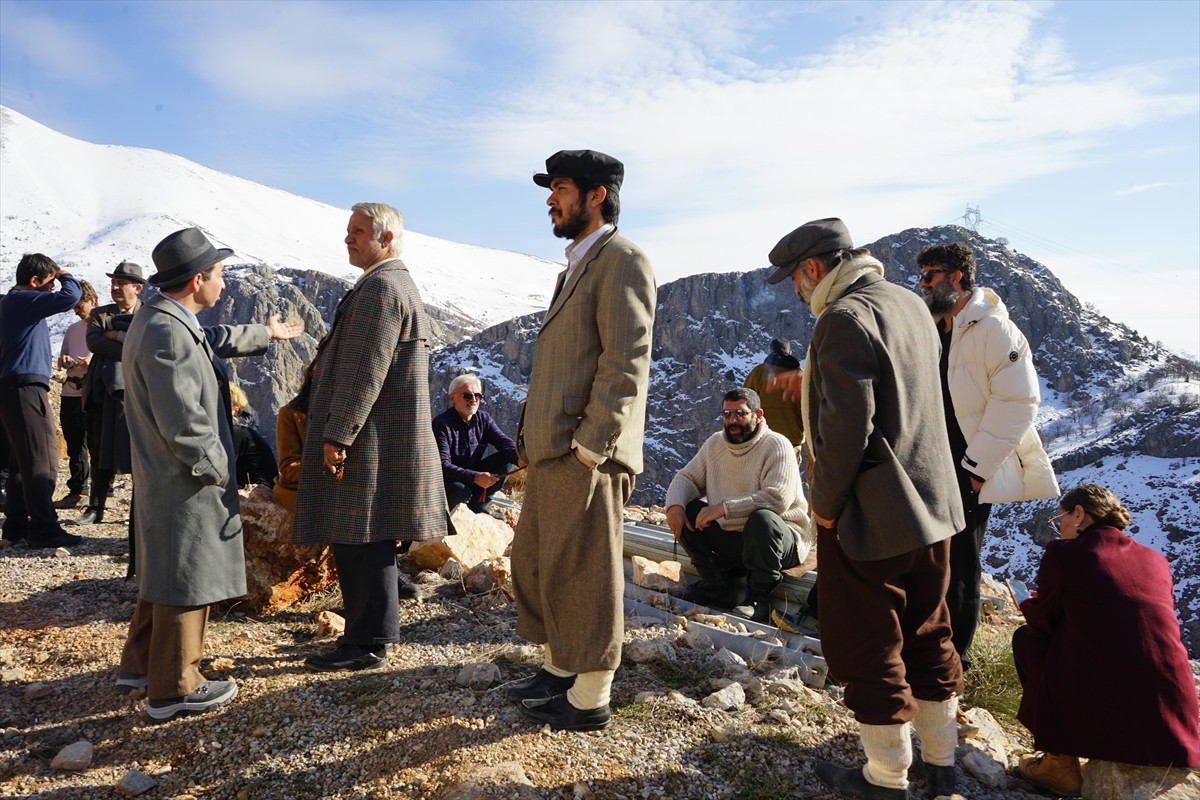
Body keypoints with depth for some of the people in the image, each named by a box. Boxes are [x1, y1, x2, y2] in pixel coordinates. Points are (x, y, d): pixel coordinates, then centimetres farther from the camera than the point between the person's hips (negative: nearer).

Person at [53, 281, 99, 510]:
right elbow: (62, 360, 23)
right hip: (70, 393, 7)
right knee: (74, 445, 10)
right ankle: (76, 491, 18)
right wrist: (64, 360, 0)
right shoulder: (72, 329, 19)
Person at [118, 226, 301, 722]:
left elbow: (215, 339, 29)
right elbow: (184, 422, -27)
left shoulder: (161, 318, 9)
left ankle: (140, 664, 37)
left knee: (165, 573, 22)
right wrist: (216, 470, -16)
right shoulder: (168, 333, -24)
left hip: (166, 478, 11)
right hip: (186, 481, -11)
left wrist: (264, 334, 41)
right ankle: (174, 689, 15)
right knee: (186, 581, 2)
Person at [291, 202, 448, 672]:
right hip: (381, 439, 11)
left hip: (370, 442, -11)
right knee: (369, 543, 16)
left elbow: (365, 371, -21)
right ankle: (372, 632, 27)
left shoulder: (380, 286, -15)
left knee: (360, 542, -3)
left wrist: (337, 435, -19)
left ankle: (368, 644, 7)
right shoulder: (398, 284, 19)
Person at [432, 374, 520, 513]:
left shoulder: (483, 419, 0)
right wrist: (475, 477, -41)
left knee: (506, 460, -14)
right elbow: (442, 464, -29)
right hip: (450, 480, -6)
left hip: (475, 473, 6)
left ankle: (478, 505, -2)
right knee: (461, 491, -38)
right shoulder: (441, 424, -20)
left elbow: (505, 442, -13)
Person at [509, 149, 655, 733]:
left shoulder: (622, 260, -10)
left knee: (581, 575, 1)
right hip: (551, 449, 10)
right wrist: (536, 437, 16)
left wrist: (589, 446, -21)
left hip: (585, 453, -10)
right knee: (535, 562, 18)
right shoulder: (577, 264, 20)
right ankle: (558, 669, 34)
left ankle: (589, 700, 17)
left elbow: (625, 366, -18)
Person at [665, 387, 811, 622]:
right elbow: (686, 477, 6)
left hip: (780, 540, -6)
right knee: (686, 511, -11)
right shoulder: (714, 444, 6)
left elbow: (778, 498, -28)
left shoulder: (776, 445, -14)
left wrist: (724, 508, -32)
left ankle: (759, 598, -17)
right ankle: (717, 584, -1)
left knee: (762, 519, -37)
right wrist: (675, 505, -17)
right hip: (730, 538, 6)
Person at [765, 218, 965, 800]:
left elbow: (846, 427, -24)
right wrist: (813, 383, 19)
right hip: (933, 507, 9)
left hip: (870, 517, -9)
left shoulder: (844, 318, -19)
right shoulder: (911, 305, 9)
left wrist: (825, 504, -13)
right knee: (927, 639, 20)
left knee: (868, 652, 7)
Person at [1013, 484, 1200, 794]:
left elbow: (1043, 620, 7)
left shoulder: (1063, 553, -3)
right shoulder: (1157, 560, 12)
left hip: (1099, 720, -6)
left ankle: (1061, 764, 14)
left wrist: (1028, 605, 30)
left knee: (1027, 637, 17)